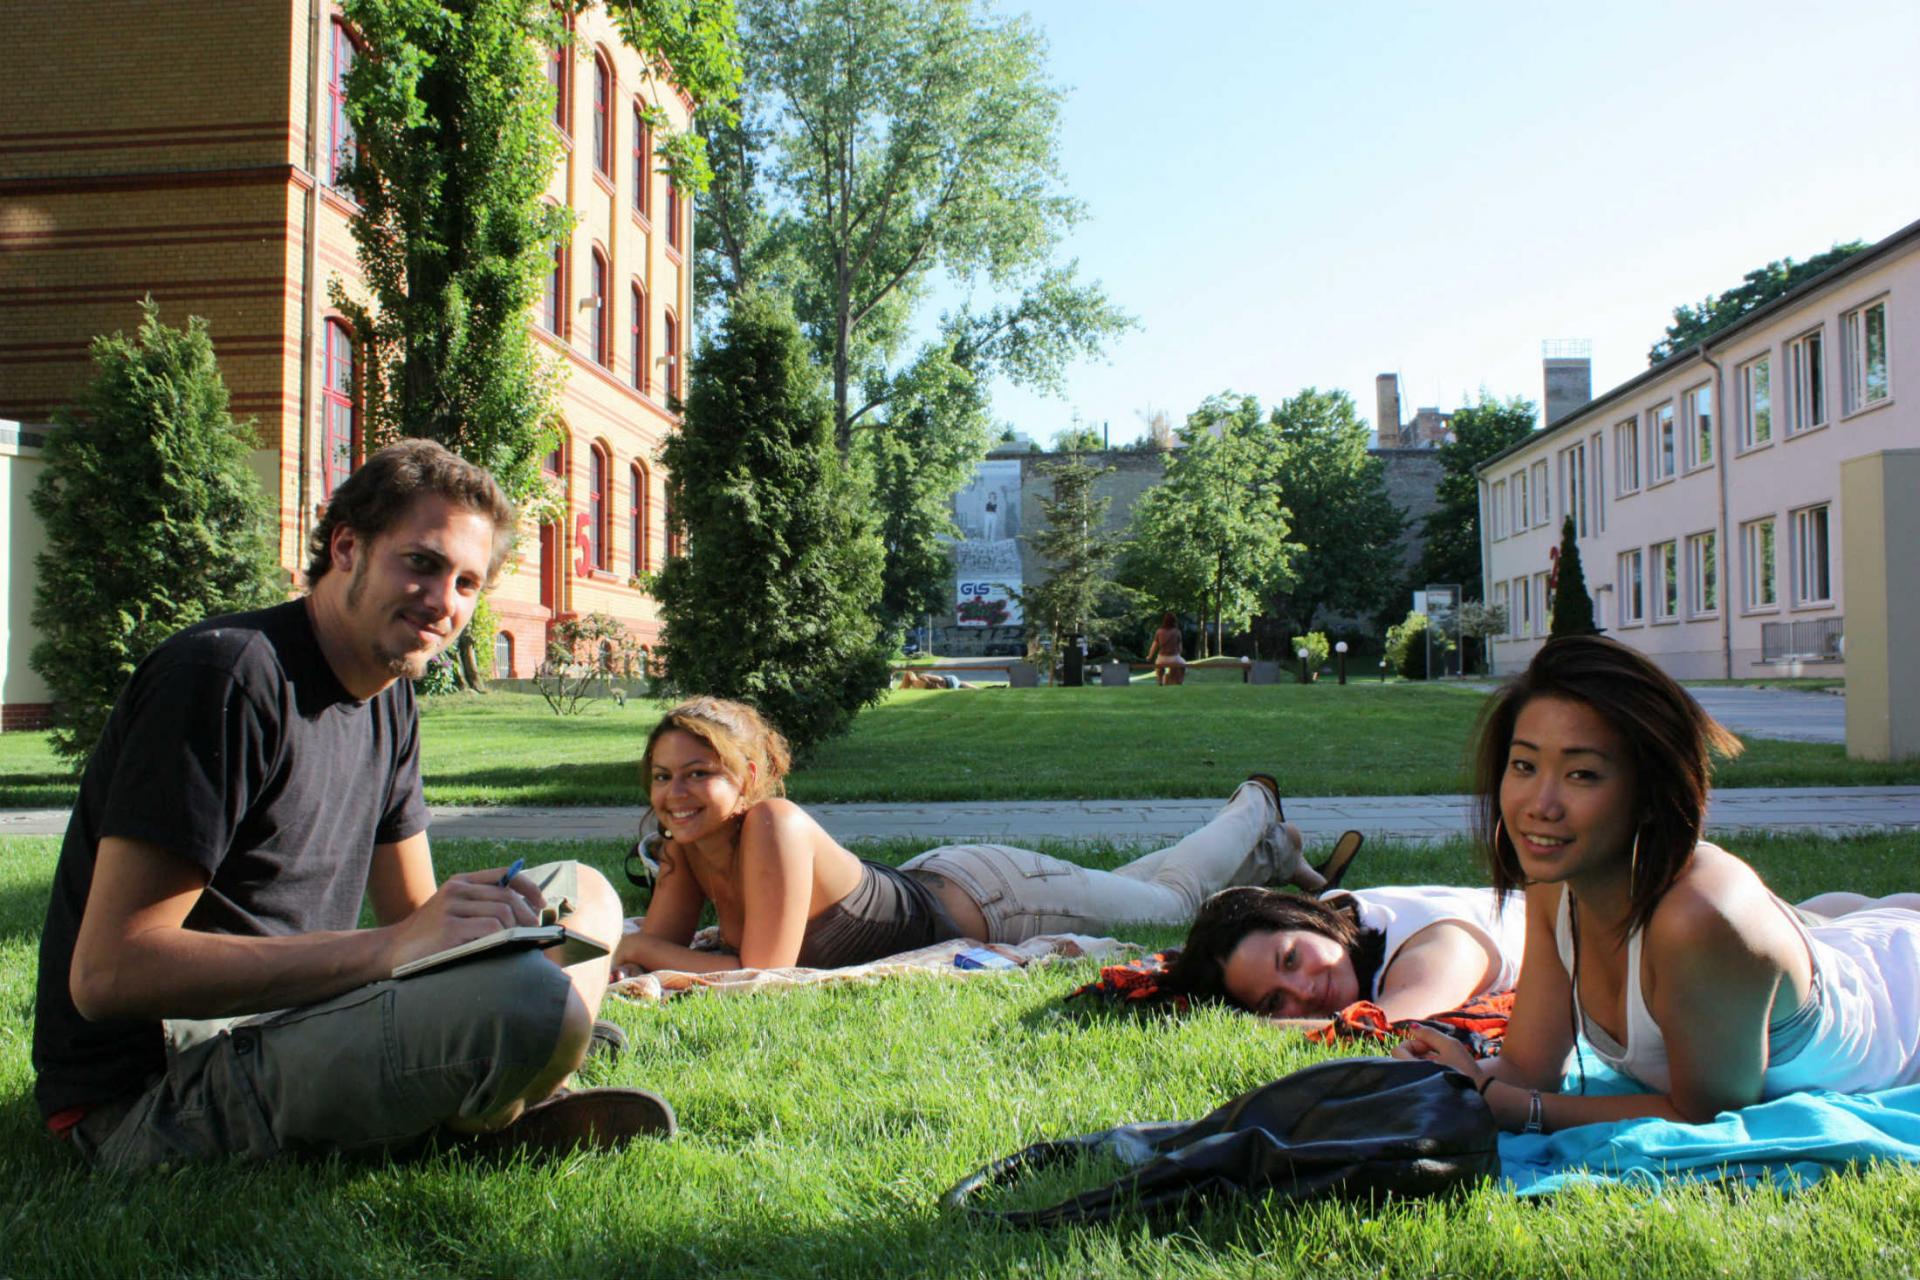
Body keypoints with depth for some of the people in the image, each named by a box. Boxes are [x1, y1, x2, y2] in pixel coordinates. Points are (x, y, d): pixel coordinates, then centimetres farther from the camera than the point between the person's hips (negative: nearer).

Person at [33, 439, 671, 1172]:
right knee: (534, 1000, -33)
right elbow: (108, 972, -22)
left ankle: (500, 1110, -11)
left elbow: (418, 916, 14)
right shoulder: (226, 676, -16)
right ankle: (485, 1121, 1)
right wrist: (390, 947, -28)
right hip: (152, 1093, -9)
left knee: (582, 894, 11)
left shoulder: (389, 703, 12)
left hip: (291, 1021, 9)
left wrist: (495, 916, -11)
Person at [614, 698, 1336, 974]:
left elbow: (762, 972, -38)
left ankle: (1255, 813, 49)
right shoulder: (690, 842, -16)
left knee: (1175, 900, 20)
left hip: (990, 900, -6)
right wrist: (614, 953, -29)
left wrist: (643, 950, -30)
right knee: (1139, 890, 31)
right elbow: (658, 940, -8)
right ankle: (1267, 855, 54)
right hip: (926, 883, 6)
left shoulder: (775, 827, -37)